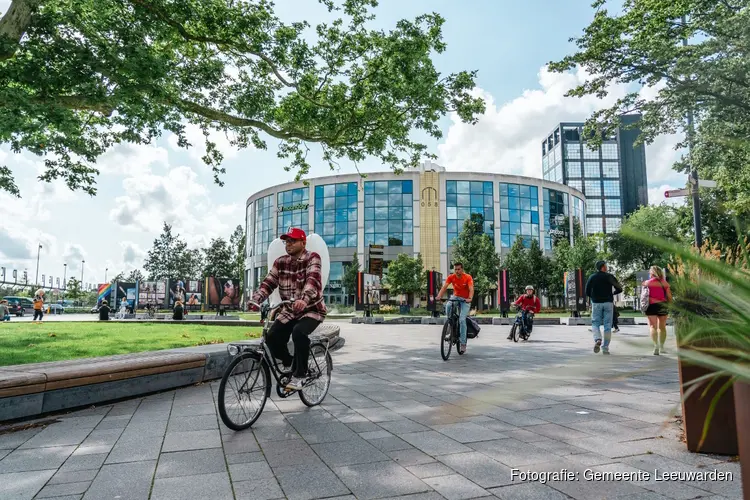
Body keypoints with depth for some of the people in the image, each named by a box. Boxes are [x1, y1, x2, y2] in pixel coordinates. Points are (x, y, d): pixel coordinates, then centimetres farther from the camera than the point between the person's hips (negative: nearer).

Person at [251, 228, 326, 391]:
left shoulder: (312, 258, -13)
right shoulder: (280, 262, 3)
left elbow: (313, 280, -30)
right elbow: (268, 283, -6)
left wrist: (304, 299, -49)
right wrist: (255, 299, -25)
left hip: (312, 309, -5)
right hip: (289, 311, 5)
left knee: (299, 333, -32)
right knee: (272, 337, -15)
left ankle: (300, 375, -13)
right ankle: (289, 362, 16)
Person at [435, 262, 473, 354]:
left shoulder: (468, 277, -18)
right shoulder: (451, 277, -10)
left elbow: (471, 289, -30)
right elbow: (444, 287, -21)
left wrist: (470, 298, -50)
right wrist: (439, 296, -39)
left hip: (465, 300, -3)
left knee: (462, 320, -17)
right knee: (448, 306, -32)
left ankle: (463, 344, -7)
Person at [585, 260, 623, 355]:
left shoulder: (592, 277, 2)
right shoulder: (609, 277, -1)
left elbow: (587, 292, 2)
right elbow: (619, 289, 0)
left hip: (596, 303, 0)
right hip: (608, 302, 0)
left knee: (595, 323, 7)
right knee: (607, 325, 5)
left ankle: (597, 340, -20)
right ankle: (605, 348, 4)